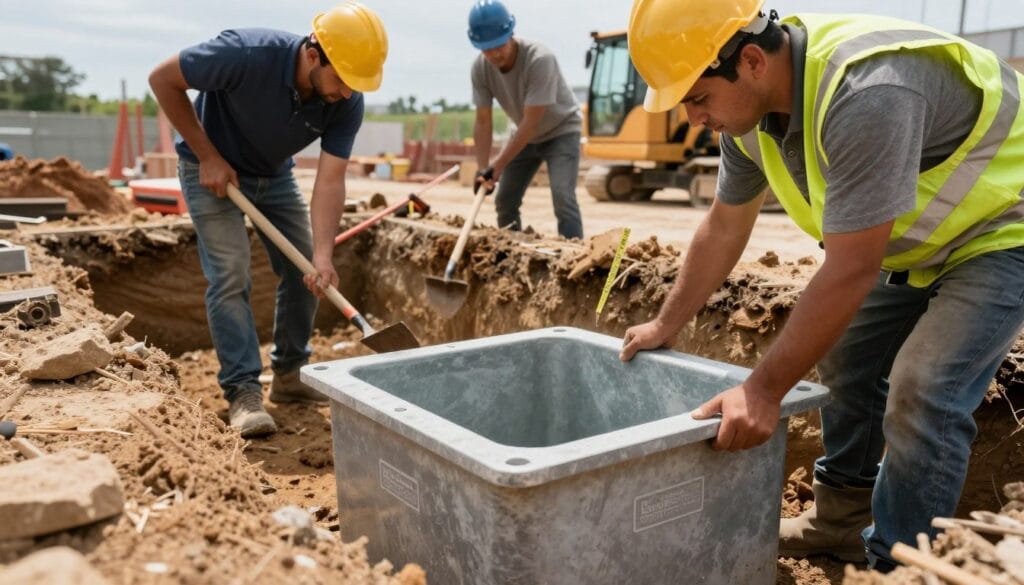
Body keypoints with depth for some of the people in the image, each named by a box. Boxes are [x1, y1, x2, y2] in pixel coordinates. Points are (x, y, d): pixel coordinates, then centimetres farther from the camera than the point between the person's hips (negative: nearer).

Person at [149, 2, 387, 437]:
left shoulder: (347, 103, -23)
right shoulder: (247, 53, -35)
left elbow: (330, 182, -25)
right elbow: (163, 79, -21)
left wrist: (323, 255, -38)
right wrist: (208, 156, -21)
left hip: (274, 176, 5)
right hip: (211, 168, -5)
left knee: (304, 272, 2)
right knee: (230, 275, -14)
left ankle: (290, 375, 17)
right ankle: (242, 391, -7)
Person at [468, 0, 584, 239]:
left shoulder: (540, 59, -33)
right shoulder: (480, 68, -17)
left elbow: (531, 122, -33)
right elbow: (483, 122, -13)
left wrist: (499, 164, -32)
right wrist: (482, 167, -24)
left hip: (560, 131, -6)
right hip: (526, 136, 6)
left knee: (562, 196, -23)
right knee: (505, 200, 6)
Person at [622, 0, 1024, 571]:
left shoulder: (866, 93, -38)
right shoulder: (751, 105, -11)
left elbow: (851, 270, -36)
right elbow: (724, 228, 1)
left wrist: (764, 388, -31)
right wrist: (667, 324, 6)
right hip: (920, 239, 8)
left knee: (923, 396, -18)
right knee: (845, 358, 9)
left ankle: (895, 562, 0)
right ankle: (843, 520, 26)